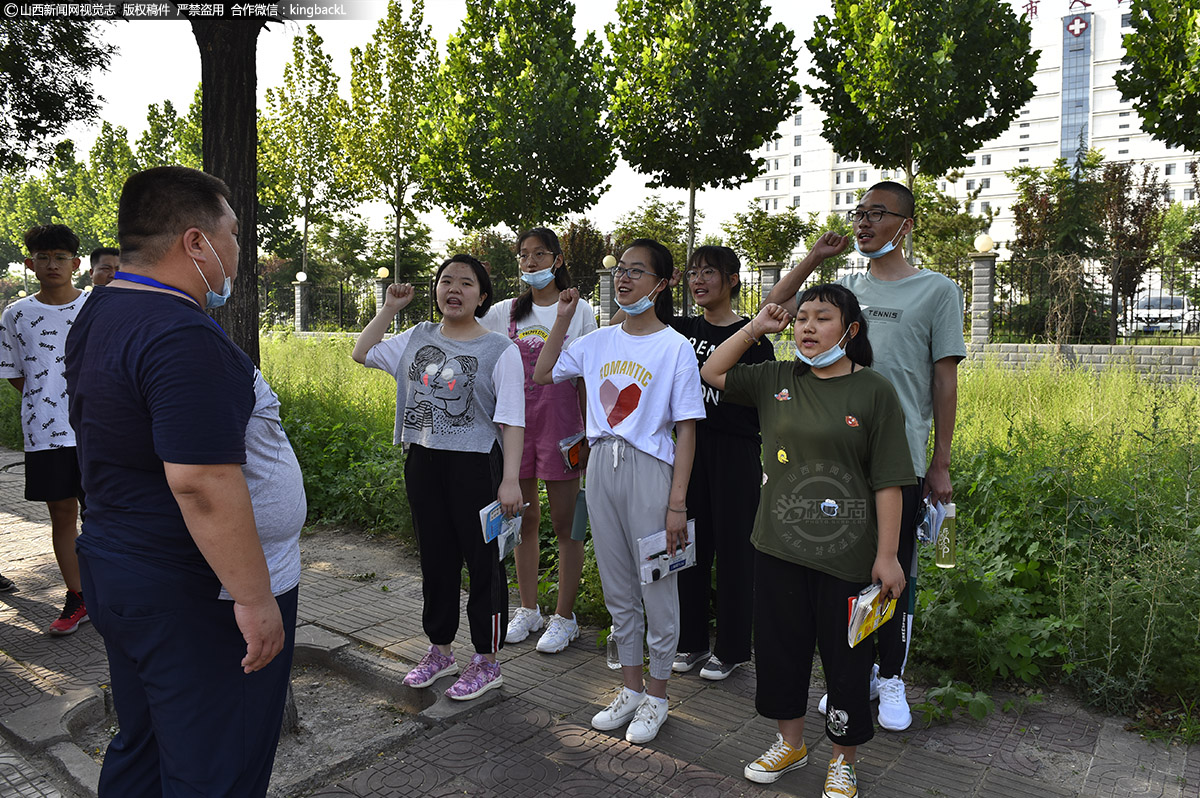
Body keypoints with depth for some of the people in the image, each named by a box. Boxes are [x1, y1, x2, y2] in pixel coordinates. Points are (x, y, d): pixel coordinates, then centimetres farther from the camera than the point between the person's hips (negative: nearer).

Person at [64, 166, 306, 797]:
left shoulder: (97, 317, 9)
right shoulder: (183, 338, -24)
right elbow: (201, 483, -29)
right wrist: (255, 598, -23)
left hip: (117, 572, 10)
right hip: (197, 599, -10)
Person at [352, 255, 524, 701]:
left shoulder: (499, 350, -7)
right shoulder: (418, 338, 10)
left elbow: (512, 421, -11)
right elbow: (362, 353, 20)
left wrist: (510, 480, -18)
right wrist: (388, 309, 12)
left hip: (475, 464, -5)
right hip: (423, 463, 6)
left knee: (483, 561, 3)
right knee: (435, 559, 16)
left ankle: (486, 662, 18)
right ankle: (440, 651, 33)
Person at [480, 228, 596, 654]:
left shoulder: (579, 311, 1)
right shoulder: (506, 312, 10)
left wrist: (589, 434, -5)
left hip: (560, 423, -4)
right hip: (516, 423, 4)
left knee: (565, 523, 2)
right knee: (524, 520, 12)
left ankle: (564, 617, 15)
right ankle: (528, 610, 26)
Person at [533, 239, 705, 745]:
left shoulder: (676, 347, -8)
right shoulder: (599, 341, 7)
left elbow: (686, 430, -9)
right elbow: (543, 375, 18)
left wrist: (677, 503, -13)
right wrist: (562, 320, 8)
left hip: (649, 471, -5)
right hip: (601, 468, 5)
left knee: (657, 588, 6)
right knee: (617, 588, 15)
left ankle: (656, 696, 25)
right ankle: (630, 689, 32)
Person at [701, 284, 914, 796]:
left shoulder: (874, 392, -7)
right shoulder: (776, 380, 5)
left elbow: (887, 482, -8)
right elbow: (713, 372, 14)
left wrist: (887, 556, -10)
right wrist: (755, 328, 4)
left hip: (846, 555, -4)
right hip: (779, 544, 4)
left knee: (846, 658, 9)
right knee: (779, 645, 16)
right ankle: (790, 744, 39)